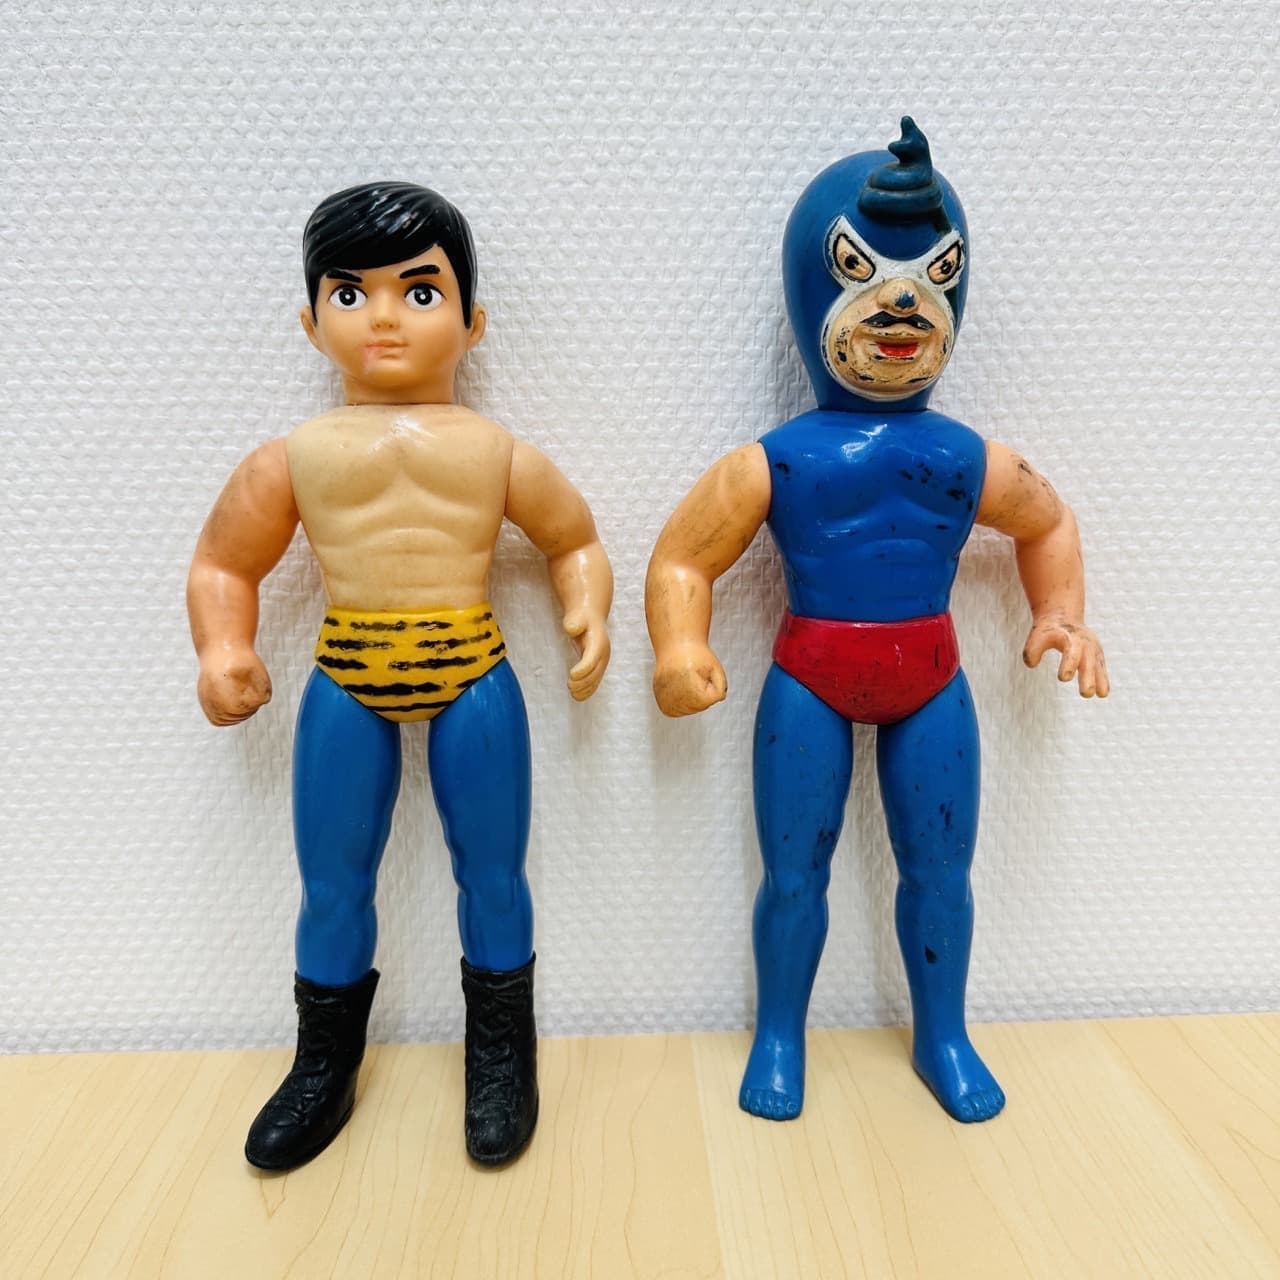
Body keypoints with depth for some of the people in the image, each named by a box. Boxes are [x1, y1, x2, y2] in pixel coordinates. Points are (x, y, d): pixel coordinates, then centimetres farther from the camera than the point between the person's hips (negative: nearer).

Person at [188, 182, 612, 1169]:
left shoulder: (498, 451, 2)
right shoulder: (296, 457, 3)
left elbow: (576, 542, 11)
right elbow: (224, 565, 10)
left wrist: (590, 614, -8)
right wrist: (224, 652, -7)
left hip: (474, 679, 0)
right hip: (345, 684, 1)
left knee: (492, 875, 11)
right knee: (332, 885, 13)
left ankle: (501, 1053, 36)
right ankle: (325, 1065, 39)